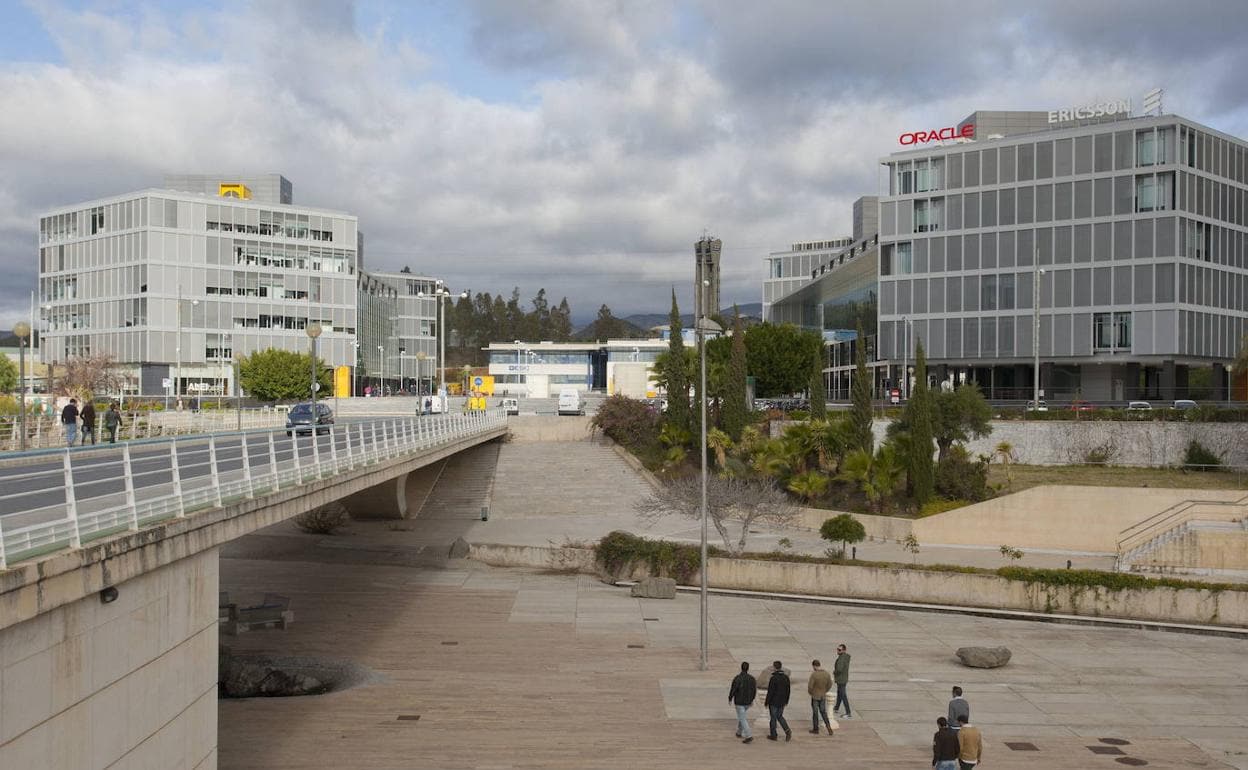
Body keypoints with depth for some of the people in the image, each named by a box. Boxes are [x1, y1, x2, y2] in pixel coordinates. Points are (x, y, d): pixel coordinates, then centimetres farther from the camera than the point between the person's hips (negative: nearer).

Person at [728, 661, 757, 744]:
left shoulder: (737, 678, -19)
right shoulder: (751, 678, -4)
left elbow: (733, 690, -17)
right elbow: (754, 690, 5)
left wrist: (730, 699, 0)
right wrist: (752, 699, 21)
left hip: (739, 702, -6)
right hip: (747, 702, 6)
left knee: (742, 719, -2)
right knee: (741, 716, 26)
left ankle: (749, 736, -10)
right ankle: (739, 733, 36)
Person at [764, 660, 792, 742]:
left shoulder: (773, 678, -20)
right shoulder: (786, 677, 2)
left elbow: (770, 692, -18)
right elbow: (788, 690, 9)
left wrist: (766, 702, -9)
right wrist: (786, 701, 20)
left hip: (774, 702, -6)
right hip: (782, 702, 6)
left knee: (773, 718, 7)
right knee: (780, 716, 20)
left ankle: (773, 735, 16)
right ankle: (787, 731, 2)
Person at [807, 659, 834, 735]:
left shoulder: (814, 674, -21)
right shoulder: (827, 674, -5)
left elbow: (810, 686, -20)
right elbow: (829, 685, 4)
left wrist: (810, 692, 1)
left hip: (815, 697, -4)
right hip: (823, 696, 4)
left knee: (815, 713, 9)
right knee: (823, 712, 15)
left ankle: (815, 729, 19)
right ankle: (828, 726, -1)